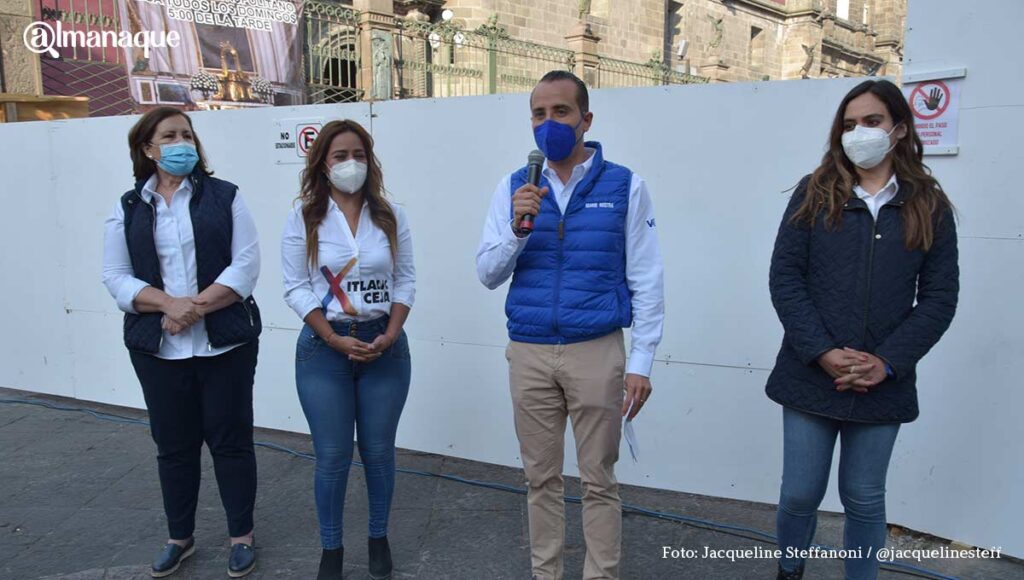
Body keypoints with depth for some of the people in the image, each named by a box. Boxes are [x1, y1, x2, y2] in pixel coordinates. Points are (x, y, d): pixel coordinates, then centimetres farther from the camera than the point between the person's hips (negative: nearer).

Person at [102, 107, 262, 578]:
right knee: (174, 444, 13)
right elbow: (116, 277, 1)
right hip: (158, 348, 2)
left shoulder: (224, 196, 1)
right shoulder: (128, 208, 7)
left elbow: (246, 264, -7)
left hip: (225, 342, -2)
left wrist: (197, 306, -17)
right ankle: (179, 537, 31)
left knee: (230, 439, 6)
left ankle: (242, 536, 22)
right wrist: (169, 304, -16)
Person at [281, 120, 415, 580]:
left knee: (379, 451, 11)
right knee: (332, 456, 5)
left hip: (385, 346, 2)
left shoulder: (390, 215, 3)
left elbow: (405, 280, 4)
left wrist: (389, 335, -9)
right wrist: (336, 340, -13)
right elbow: (295, 288, -5)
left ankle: (379, 538, 31)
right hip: (323, 348, -1)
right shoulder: (304, 216, -2)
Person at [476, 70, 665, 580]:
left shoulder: (624, 186, -2)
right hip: (529, 353, 3)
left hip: (597, 352, -2)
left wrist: (640, 362, -6)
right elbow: (487, 274, 1)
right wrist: (517, 228, -16)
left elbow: (646, 281, -2)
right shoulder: (513, 188, 5)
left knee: (598, 480, 8)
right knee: (541, 478, 14)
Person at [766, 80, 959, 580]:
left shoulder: (929, 208, 5)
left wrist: (887, 363, -11)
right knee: (800, 494, 8)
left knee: (865, 498, 12)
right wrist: (823, 353, -14)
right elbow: (784, 278, -5)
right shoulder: (814, 195, 2)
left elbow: (939, 298, 1)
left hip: (883, 384, 1)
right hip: (810, 376, 0)